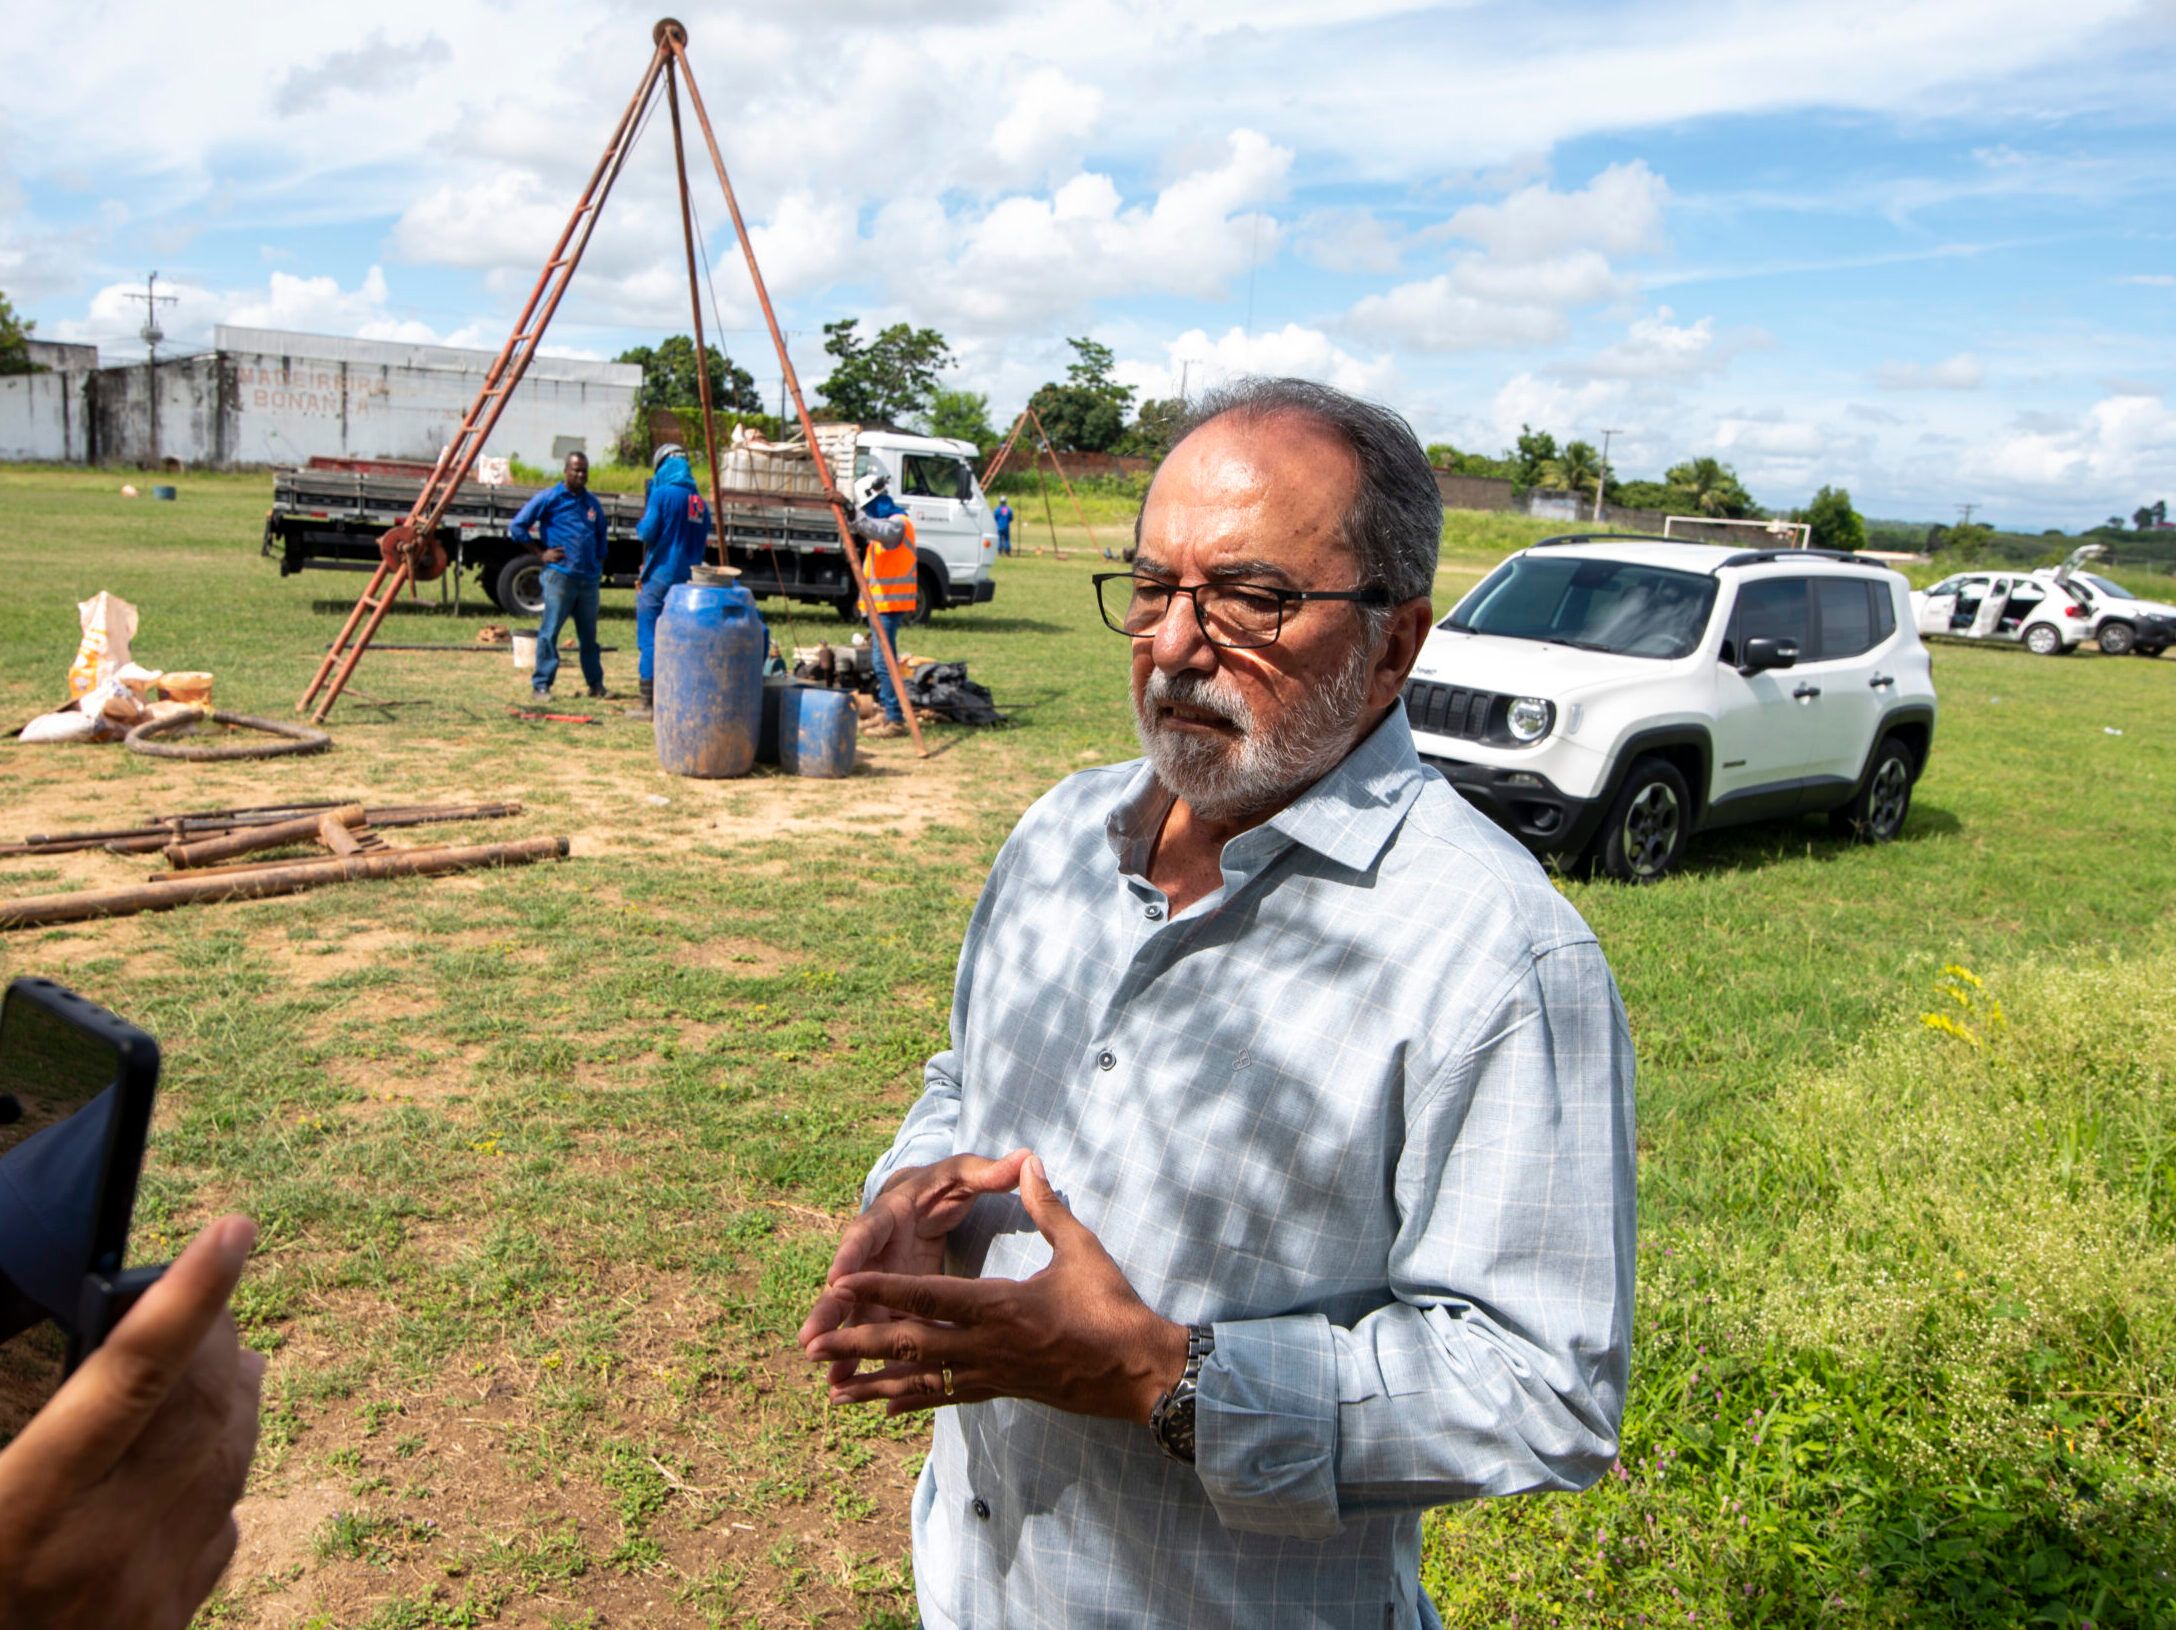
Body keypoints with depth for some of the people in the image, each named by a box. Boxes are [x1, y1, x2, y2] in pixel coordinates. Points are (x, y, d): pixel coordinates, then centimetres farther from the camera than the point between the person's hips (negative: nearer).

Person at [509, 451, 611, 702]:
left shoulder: (592, 502, 15)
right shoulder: (549, 498, -2)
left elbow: (601, 535, 30)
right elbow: (516, 526, -1)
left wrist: (600, 564, 18)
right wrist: (541, 553, -3)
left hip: (589, 578, 5)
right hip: (559, 576, -5)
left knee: (589, 633, 12)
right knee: (550, 631, -5)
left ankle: (596, 684, 20)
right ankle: (541, 684, 0)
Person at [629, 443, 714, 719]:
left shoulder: (662, 494, -9)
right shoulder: (700, 502, 10)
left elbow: (647, 533, -13)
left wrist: (641, 522, 9)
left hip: (659, 579, -6)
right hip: (688, 580, 6)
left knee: (650, 641, -1)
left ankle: (648, 703, -2)